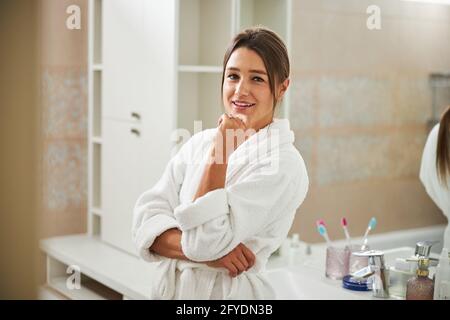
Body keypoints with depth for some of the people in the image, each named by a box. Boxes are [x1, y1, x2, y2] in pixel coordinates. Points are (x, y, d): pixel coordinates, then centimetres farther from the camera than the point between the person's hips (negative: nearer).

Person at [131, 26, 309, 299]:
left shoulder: (283, 164, -17)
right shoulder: (199, 142, 0)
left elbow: (204, 240, -22)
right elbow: (147, 220, -8)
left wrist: (222, 147, -20)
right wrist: (208, 252, -23)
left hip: (229, 291, -4)